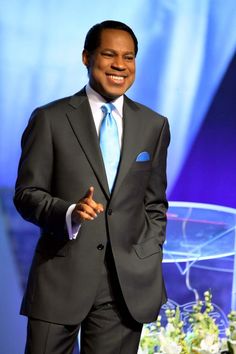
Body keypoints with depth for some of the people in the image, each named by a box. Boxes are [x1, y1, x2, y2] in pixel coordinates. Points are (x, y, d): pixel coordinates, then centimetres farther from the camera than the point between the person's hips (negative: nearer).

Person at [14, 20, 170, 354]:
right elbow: (26, 194, -1)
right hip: (60, 279, -2)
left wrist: (148, 263, 3)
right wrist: (69, 212, -20)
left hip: (128, 285, 2)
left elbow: (155, 204, 14)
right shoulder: (50, 119, 0)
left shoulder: (154, 125, 9)